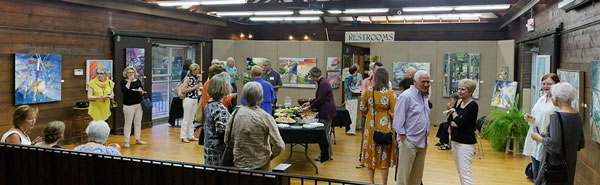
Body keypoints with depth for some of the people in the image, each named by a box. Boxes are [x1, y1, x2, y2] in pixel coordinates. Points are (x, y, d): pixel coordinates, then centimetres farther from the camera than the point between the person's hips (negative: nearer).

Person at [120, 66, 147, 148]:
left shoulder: (138, 81, 11)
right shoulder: (124, 81, 0)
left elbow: (143, 93, 9)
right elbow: (124, 90, -19)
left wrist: (141, 91, -14)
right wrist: (129, 81, -13)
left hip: (139, 104, 4)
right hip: (128, 105, -4)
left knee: (138, 122, 9)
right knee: (128, 123, -3)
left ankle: (137, 139, 20)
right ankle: (126, 141, 2)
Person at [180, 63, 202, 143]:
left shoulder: (196, 78, 10)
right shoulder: (187, 78, -10)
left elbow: (200, 88, 18)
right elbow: (183, 91, -16)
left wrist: (199, 80, 5)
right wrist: (194, 87, -16)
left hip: (195, 100, 7)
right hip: (189, 99, -7)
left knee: (192, 119, 13)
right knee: (186, 119, 0)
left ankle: (190, 136, 21)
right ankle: (183, 137, 8)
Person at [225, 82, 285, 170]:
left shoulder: (236, 114, -5)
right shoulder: (265, 117, -15)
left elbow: (228, 141, 5)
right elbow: (279, 145, -17)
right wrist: (271, 156, 1)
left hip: (239, 163, 4)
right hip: (260, 165, -3)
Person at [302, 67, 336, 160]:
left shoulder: (323, 84, -19)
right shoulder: (322, 82, 13)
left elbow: (320, 99, -19)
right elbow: (319, 98, 21)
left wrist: (309, 107, -11)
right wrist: (309, 102, 17)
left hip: (326, 112, -10)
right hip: (326, 111, 10)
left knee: (324, 133, -2)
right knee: (326, 133, 15)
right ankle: (330, 154, 22)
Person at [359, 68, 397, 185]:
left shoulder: (368, 91, -4)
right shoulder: (390, 93, -11)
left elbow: (363, 109, 4)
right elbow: (394, 112, -12)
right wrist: (386, 112, 7)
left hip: (371, 126, 2)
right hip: (385, 127, -2)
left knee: (371, 153, 14)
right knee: (384, 154, 7)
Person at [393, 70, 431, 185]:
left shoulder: (424, 96, 13)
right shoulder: (406, 96, -13)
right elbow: (398, 121, -15)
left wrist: (426, 136, 15)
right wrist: (403, 140, -16)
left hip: (422, 142, 8)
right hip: (409, 142, -8)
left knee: (417, 175, 15)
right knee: (403, 175, -2)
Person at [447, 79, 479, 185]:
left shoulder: (473, 105, -14)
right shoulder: (458, 102, 9)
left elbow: (460, 122, -22)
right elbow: (449, 119, 9)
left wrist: (453, 112, -5)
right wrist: (453, 123, -13)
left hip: (466, 143, -8)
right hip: (455, 140, 8)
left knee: (465, 173, -10)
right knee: (460, 171, 16)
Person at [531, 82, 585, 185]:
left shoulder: (557, 116, -19)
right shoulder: (578, 116, 5)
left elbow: (554, 144, -24)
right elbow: (581, 144, 14)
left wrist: (539, 138, -6)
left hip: (555, 164, -8)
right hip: (570, 164, 8)